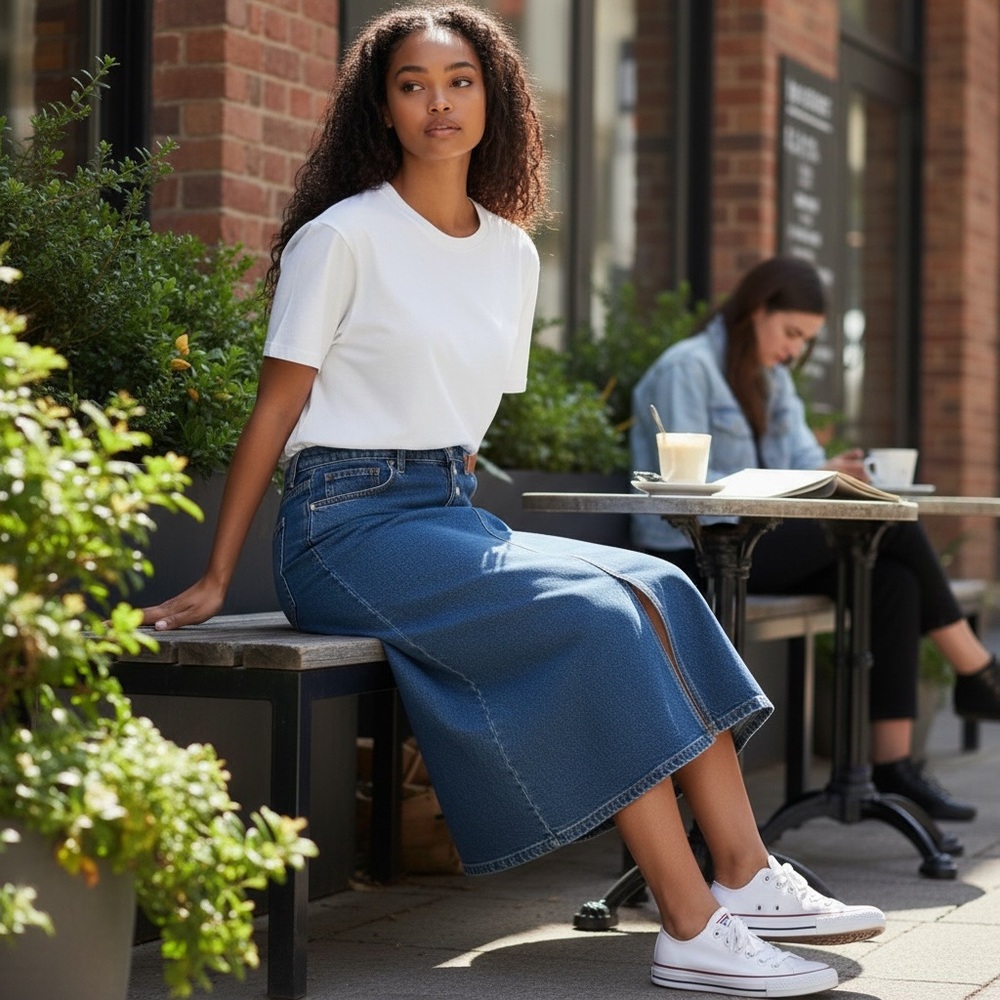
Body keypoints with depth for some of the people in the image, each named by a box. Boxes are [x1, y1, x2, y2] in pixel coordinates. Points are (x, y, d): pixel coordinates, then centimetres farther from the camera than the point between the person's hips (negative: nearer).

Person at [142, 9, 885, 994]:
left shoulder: (512, 251, 13)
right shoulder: (343, 236, -6)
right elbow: (276, 407, -6)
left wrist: (453, 513, 12)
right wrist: (212, 581, -7)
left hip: (451, 513, 7)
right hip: (350, 524, -7)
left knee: (660, 589, -15)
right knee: (599, 615, -25)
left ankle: (748, 878, -16)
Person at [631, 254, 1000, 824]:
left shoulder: (773, 379, 19)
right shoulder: (686, 369, -9)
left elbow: (804, 457, 7)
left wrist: (836, 472, -19)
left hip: (751, 543, 8)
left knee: (891, 576, -20)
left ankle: (895, 765, -23)